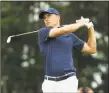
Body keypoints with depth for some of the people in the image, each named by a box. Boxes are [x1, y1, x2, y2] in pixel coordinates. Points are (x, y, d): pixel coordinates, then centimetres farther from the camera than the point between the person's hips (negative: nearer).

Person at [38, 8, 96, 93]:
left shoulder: (70, 36, 14)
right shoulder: (42, 32, 4)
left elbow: (91, 49, 17)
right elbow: (64, 30, -11)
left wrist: (90, 27, 11)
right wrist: (81, 23, 3)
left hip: (68, 81, 0)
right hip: (50, 83, 0)